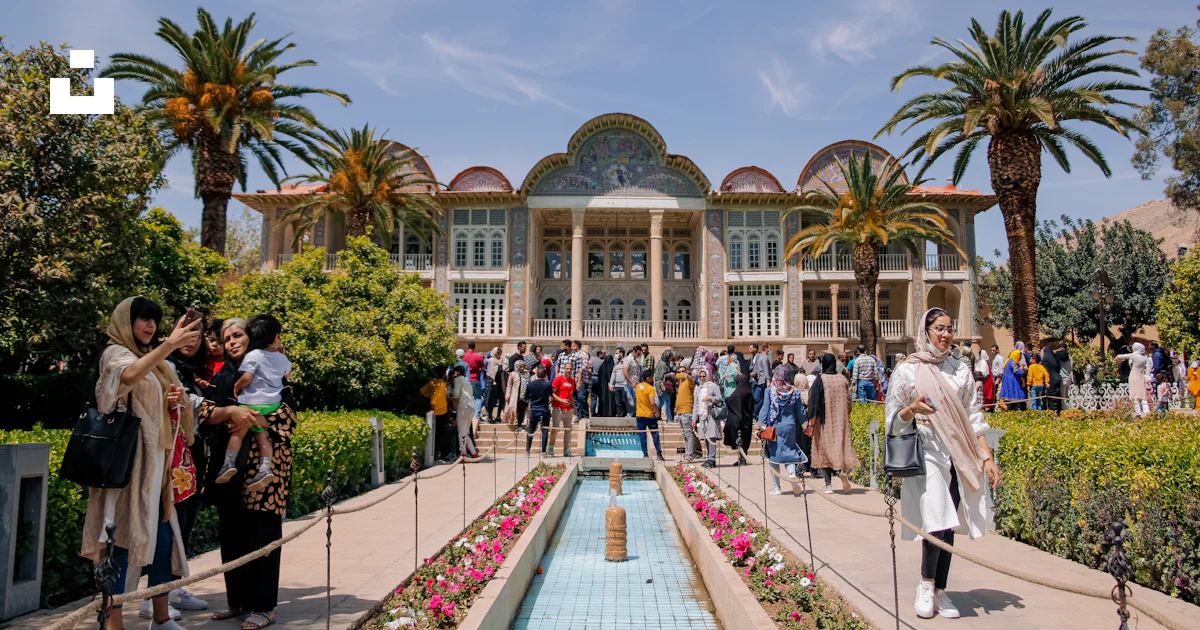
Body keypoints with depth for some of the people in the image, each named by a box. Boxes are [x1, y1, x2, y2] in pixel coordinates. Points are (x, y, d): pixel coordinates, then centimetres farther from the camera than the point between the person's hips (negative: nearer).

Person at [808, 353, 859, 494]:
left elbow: (814, 401, -11)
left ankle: (828, 485, 3)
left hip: (824, 420, -3)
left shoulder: (820, 380, -10)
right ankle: (842, 470, -13)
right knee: (840, 443, 15)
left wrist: (811, 421, -8)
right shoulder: (842, 379, 2)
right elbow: (848, 401, 7)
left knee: (825, 448, 4)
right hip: (841, 420, 3)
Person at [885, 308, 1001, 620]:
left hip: (959, 458, 4)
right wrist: (912, 409, -19)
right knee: (938, 523, -16)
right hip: (926, 456, -4)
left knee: (948, 528, 5)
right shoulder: (907, 370, 0)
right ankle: (926, 584, 7)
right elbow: (893, 418, 2)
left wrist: (987, 457, 4)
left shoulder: (961, 370, 11)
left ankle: (940, 591, 18)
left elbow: (973, 417, 11)